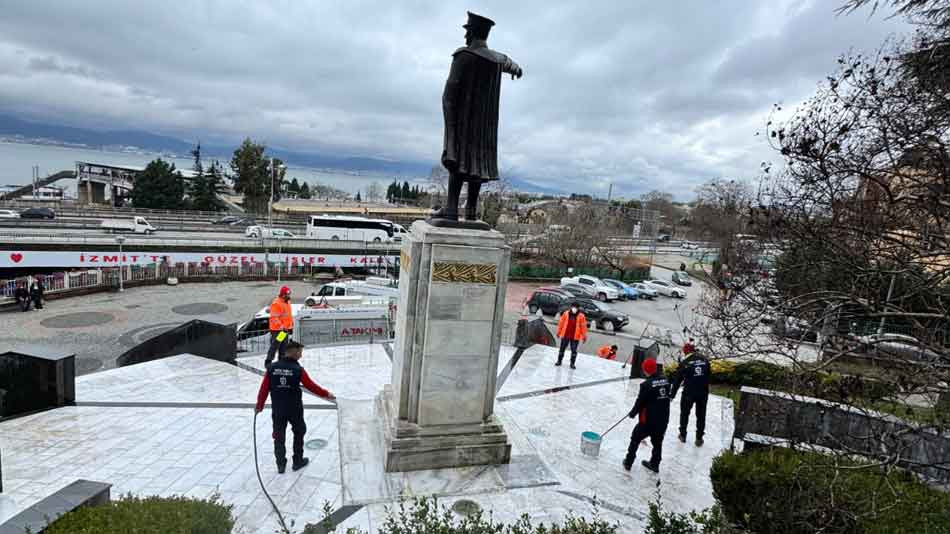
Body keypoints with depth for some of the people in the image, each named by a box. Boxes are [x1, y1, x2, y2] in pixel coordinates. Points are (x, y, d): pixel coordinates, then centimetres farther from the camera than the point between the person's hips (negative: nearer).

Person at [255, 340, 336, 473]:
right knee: (299, 432, 18)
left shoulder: (272, 368, -6)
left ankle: (281, 464, 21)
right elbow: (311, 386, -10)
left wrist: (260, 405, 12)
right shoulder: (298, 369, -15)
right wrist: (326, 394, 3)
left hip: (277, 409, 3)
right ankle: (298, 461, 25)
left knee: (279, 436, 14)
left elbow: (264, 388, -2)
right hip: (294, 409, -3)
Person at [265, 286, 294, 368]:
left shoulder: (287, 302, 12)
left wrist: (291, 327, 21)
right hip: (277, 330, -8)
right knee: (274, 347, -3)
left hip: (286, 329, 9)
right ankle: (268, 362, 6)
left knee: (284, 348, 14)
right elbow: (274, 318, -21)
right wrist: (281, 327, -27)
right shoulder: (276, 303, -16)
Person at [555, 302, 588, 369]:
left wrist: (584, 336, 0)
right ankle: (559, 361, 26)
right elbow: (561, 322, 6)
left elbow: (583, 326, -1)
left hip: (575, 337, -1)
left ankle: (572, 364, 16)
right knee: (562, 349, 11)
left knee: (574, 350, 3)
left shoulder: (581, 316, -4)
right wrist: (558, 332, 9)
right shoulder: (566, 313, -2)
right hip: (565, 335, 1)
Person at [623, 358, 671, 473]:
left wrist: (633, 413, 4)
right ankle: (655, 464, 35)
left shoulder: (646, 384, -20)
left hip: (648, 419, -6)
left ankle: (629, 462, 18)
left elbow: (640, 401, -12)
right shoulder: (665, 381, -2)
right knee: (657, 442, 22)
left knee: (635, 439, 11)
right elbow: (667, 398, 9)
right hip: (663, 419, 6)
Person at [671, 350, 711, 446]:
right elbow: (709, 375, 8)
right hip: (703, 393, 3)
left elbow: (677, 380, -7)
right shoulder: (705, 361, 0)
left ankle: (683, 435, 26)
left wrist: (672, 394, 1)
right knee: (701, 415, 14)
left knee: (684, 413, 17)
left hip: (689, 393, -2)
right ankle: (699, 438, 19)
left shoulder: (684, 363, -10)